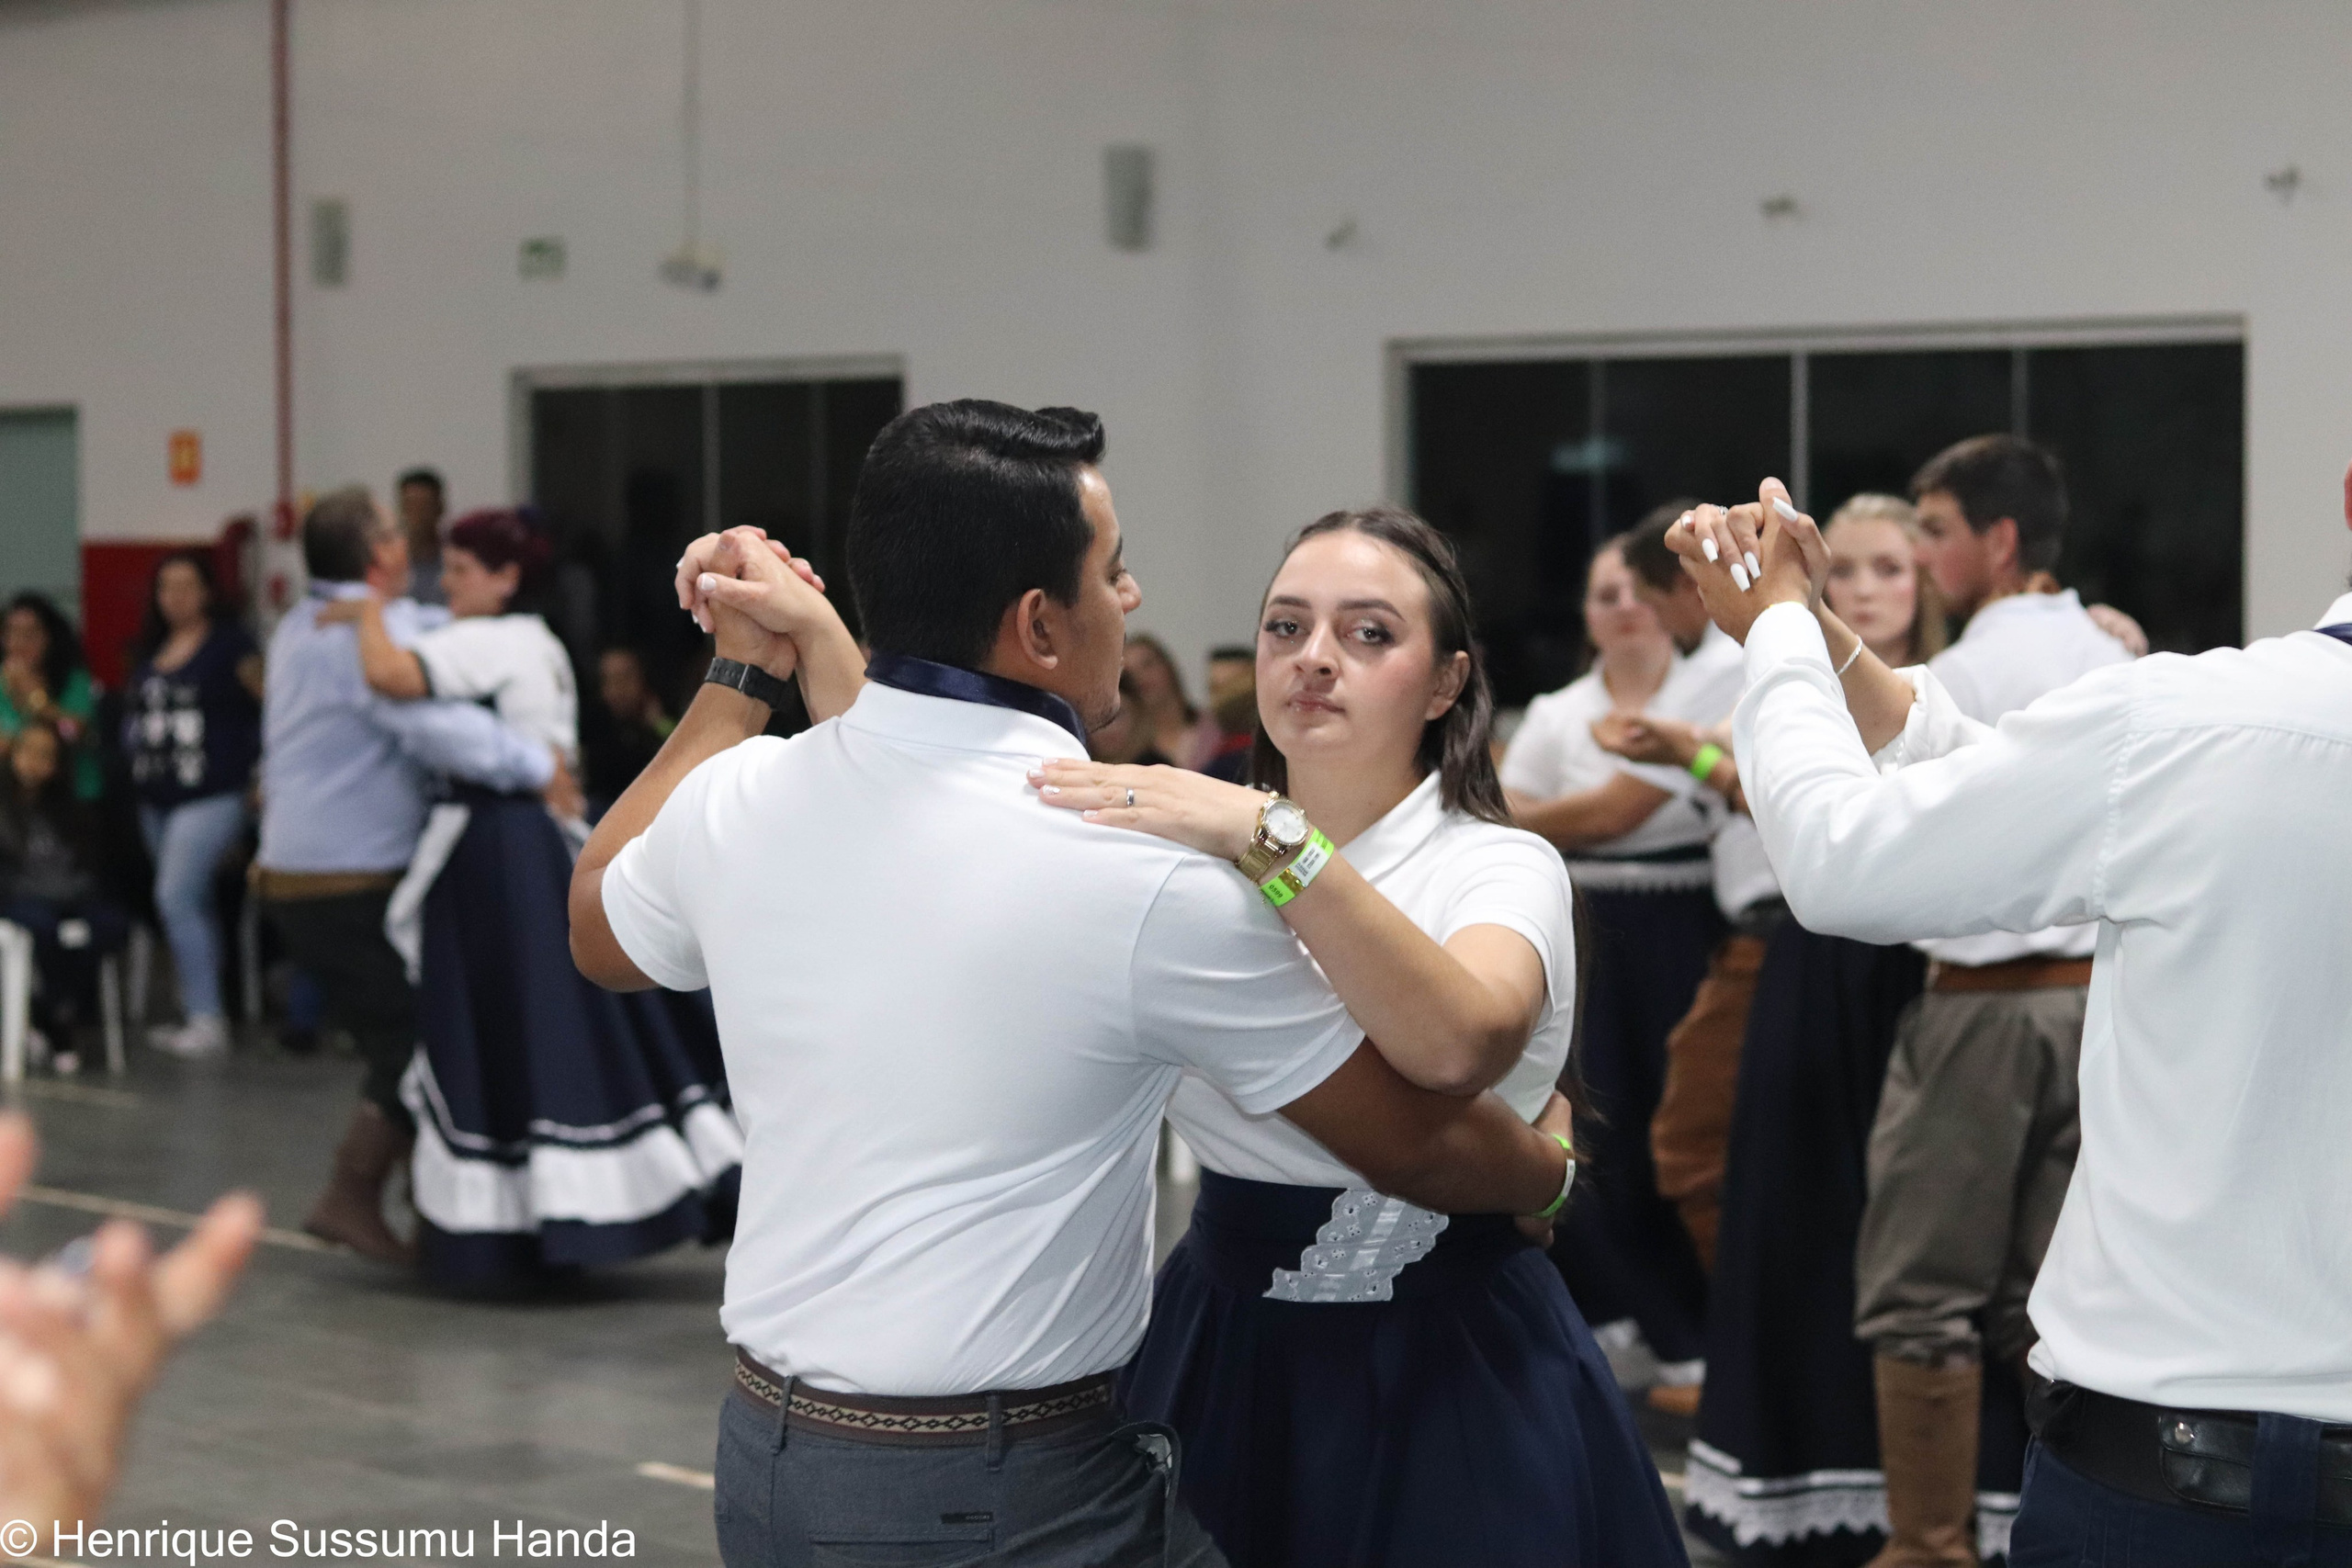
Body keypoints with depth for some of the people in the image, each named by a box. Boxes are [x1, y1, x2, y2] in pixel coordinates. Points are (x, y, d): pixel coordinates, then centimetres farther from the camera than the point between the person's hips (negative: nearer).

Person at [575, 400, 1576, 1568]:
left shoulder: (731, 800, -4)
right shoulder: (1144, 868, -19)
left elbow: (600, 928, 22)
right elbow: (1416, 1144, -8)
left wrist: (738, 675, 25)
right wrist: (1551, 1166, 14)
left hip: (766, 1460, 6)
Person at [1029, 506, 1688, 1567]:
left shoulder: (1501, 866, -10)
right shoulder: (1192, 849, 5)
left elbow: (1457, 1046, -34)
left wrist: (1269, 839, -40)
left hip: (1444, 1372, -4)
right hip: (1218, 1354, 5)